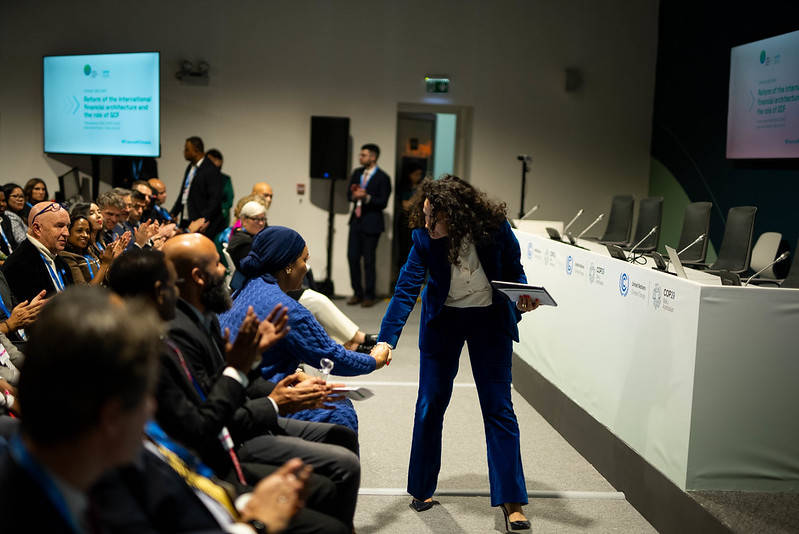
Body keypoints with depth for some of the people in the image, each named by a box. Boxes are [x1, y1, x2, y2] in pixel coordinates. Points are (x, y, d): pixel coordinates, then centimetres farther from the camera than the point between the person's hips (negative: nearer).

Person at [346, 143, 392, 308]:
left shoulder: (382, 178, -9)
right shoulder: (357, 173, 9)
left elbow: (383, 203, -11)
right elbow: (349, 195, 12)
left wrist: (366, 197, -24)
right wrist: (354, 196, -11)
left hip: (371, 223, -6)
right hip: (356, 220, 6)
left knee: (369, 260, 1)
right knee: (353, 257, 6)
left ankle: (369, 296, 13)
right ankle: (357, 293, 19)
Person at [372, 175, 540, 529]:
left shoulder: (494, 229, -23)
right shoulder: (424, 239, -22)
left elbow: (514, 271, -6)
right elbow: (405, 290, -25)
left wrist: (523, 299, -26)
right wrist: (385, 340, -35)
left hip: (490, 320, -1)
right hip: (443, 320, 1)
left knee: (498, 407, -2)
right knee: (430, 404, 5)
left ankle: (511, 501, 7)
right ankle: (422, 489, 23)